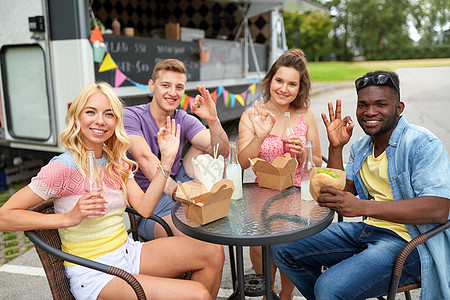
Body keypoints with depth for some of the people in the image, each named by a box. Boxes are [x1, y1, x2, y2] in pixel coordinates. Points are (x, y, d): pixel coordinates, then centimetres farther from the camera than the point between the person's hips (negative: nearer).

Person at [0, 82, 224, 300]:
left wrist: (167, 158, -4)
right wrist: (70, 218, -25)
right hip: (92, 275, -7)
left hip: (128, 251, 7)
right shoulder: (63, 167, -15)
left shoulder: (117, 162, 8)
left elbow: (144, 207, -1)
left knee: (213, 254, -3)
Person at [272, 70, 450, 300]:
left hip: (408, 242, -7)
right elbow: (340, 198, 7)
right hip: (367, 229, 8)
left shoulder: (422, 144, -13)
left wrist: (362, 207, -33)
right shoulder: (360, 147, 10)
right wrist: (335, 148, -4)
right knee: (283, 251, 5)